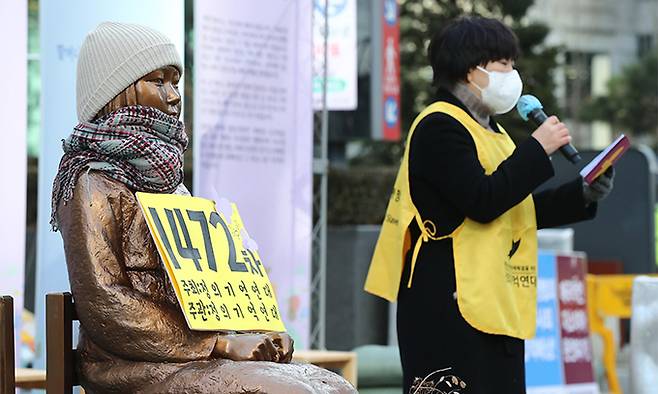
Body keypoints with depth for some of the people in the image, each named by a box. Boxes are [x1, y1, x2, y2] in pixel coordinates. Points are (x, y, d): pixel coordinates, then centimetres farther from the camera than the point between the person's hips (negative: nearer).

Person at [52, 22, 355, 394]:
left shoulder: (164, 175, 22)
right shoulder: (94, 184, -6)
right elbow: (104, 306, -16)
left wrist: (258, 333, 3)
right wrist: (222, 344, -16)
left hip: (191, 358, 8)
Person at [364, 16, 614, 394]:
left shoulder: (490, 131, 22)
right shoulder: (439, 127, -10)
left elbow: (519, 212, 24)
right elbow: (482, 201, -21)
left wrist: (583, 195, 11)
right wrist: (538, 148, -14)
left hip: (494, 305, 10)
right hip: (449, 303, -10)